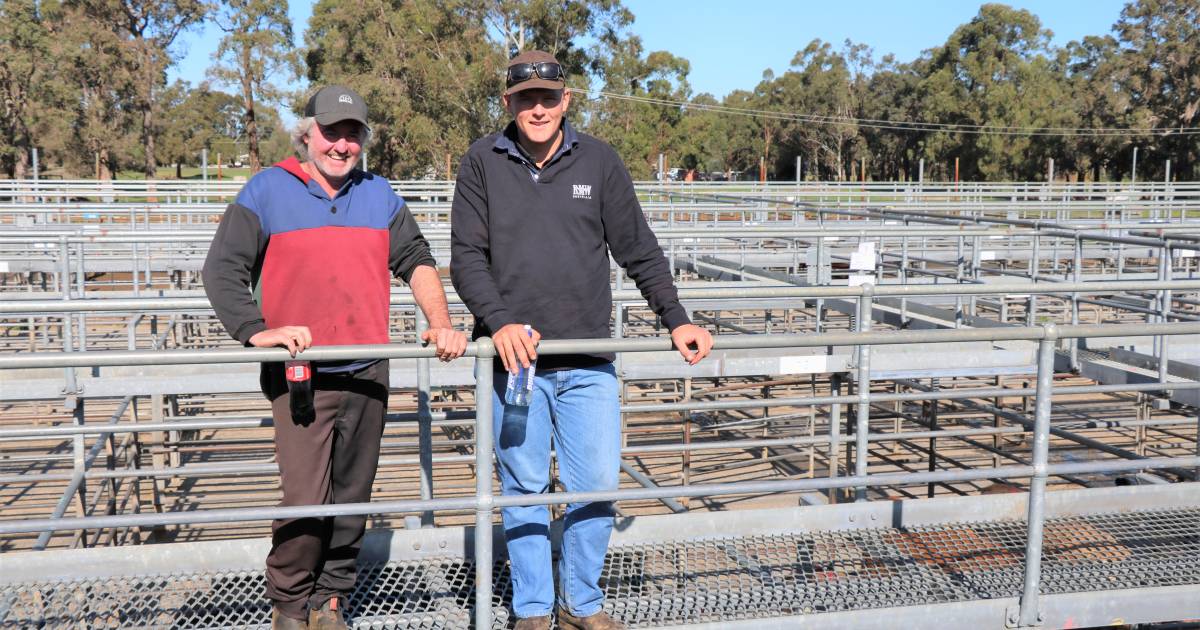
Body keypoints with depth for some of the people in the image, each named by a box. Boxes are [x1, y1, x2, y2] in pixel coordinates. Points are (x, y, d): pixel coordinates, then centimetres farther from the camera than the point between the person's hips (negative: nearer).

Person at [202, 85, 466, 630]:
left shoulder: (379, 194, 13)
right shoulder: (268, 190, 2)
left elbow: (416, 259, 14)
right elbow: (222, 269, -2)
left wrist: (439, 322, -1)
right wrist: (256, 331, -16)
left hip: (368, 373, 4)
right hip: (299, 375, -4)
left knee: (352, 498, 9)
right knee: (306, 500, -9)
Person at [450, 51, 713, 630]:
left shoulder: (599, 161, 5)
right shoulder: (482, 163, 3)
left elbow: (639, 250, 8)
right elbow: (466, 256, 0)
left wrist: (677, 321, 3)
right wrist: (500, 322, -14)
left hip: (588, 362, 1)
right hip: (513, 357, -1)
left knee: (597, 485, 2)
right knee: (524, 489, 8)